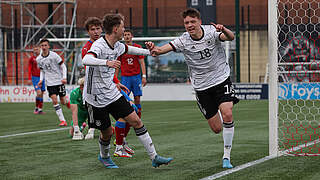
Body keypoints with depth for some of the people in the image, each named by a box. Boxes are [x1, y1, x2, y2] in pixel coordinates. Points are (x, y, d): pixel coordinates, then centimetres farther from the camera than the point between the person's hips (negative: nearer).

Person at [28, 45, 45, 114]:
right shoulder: (31, 58, 1)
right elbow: (30, 69, 4)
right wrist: (29, 79, -2)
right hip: (35, 77, -3)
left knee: (42, 94, 4)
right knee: (39, 93, -16)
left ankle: (40, 109, 12)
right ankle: (36, 108, 1)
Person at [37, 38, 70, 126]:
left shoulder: (54, 55, -11)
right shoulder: (39, 59, 1)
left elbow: (63, 66, -5)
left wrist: (64, 77, -16)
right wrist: (41, 80, 1)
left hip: (59, 81, -2)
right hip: (50, 83, 2)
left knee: (63, 101, 3)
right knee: (54, 100, -13)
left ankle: (67, 102, 42)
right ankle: (62, 120, -8)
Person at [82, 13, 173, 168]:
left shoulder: (117, 46, 5)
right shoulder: (99, 45, -21)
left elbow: (128, 49, 30)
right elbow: (86, 60, -42)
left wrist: (149, 52, 37)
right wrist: (106, 62, -57)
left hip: (112, 93, 8)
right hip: (96, 98, -7)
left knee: (136, 121, -1)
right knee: (107, 132, 5)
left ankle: (154, 157, 3)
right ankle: (104, 157, 37)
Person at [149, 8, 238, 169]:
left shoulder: (211, 32, -11)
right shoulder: (183, 41, -10)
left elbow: (230, 37, -29)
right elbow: (164, 48, -23)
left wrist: (224, 30, -52)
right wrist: (155, 50, -47)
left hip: (221, 79, -1)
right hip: (202, 87, 1)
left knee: (227, 114, -23)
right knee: (216, 128, 3)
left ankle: (226, 157, -10)